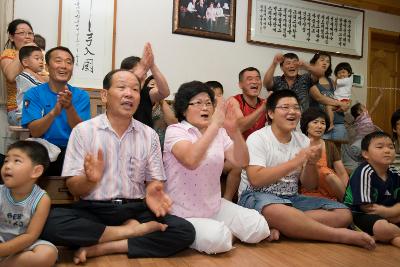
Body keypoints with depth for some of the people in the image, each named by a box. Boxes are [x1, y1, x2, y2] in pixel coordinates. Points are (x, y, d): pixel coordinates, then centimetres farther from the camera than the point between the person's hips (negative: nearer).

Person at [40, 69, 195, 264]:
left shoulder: (149, 135, 7)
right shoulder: (83, 130, 0)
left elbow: (154, 181, 6)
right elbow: (74, 188, -2)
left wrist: (152, 192, -18)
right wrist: (91, 179, -25)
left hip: (135, 211, 2)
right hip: (93, 211, -1)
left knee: (185, 231, -21)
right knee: (50, 223, -31)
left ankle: (100, 249, -18)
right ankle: (130, 231, -15)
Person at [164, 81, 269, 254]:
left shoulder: (220, 133, 6)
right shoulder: (175, 131, -10)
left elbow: (241, 162, -7)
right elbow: (191, 160, -31)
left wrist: (234, 131, -22)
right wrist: (215, 124, -32)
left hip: (215, 206, 6)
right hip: (184, 213, -5)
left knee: (259, 228, -9)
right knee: (217, 239, -30)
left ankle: (222, 230, 14)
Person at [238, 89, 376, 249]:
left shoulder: (303, 141, 9)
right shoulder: (257, 139, -7)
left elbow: (309, 186, 7)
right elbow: (256, 180, -22)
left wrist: (311, 163, -15)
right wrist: (296, 161, -22)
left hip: (292, 198, 7)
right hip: (257, 196, -6)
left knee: (344, 214, -11)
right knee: (277, 211, -41)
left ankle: (278, 228, -26)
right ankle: (340, 235, -23)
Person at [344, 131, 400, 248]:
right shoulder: (364, 173, -17)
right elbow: (366, 207, -19)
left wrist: (383, 211, -20)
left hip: (385, 216, 8)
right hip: (358, 215, -8)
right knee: (383, 228, -34)